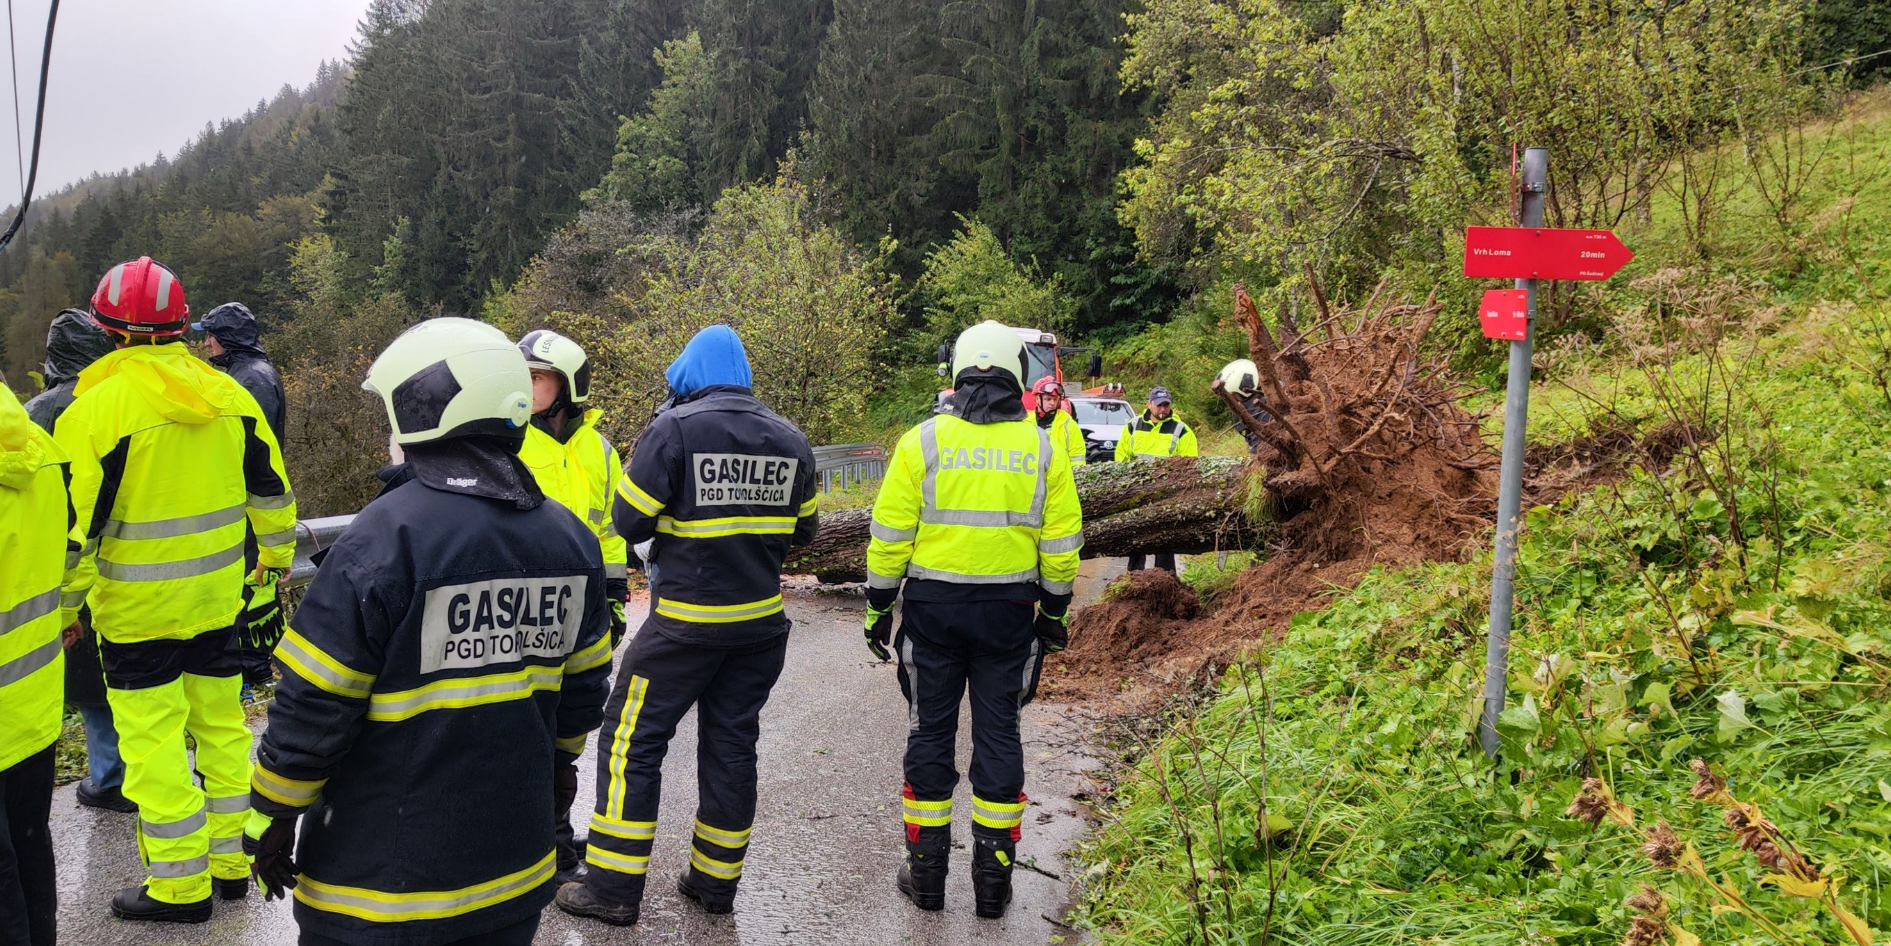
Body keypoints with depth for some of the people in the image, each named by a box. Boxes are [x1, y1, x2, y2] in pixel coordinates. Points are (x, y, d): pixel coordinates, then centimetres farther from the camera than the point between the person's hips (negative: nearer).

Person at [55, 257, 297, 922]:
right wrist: (277, 554, 25)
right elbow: (270, 487, 10)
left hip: (136, 611, -5)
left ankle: (180, 886, 14)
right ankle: (232, 862, 28)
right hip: (218, 599, 6)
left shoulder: (96, 406, -15)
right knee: (221, 725, 16)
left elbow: (77, 522, -14)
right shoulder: (227, 395, 0)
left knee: (154, 742, 5)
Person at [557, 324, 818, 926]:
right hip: (761, 622, 5)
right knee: (731, 745, 14)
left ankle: (614, 887, 7)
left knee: (631, 742, 5)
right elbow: (802, 529, 13)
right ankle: (716, 882, 23)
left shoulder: (674, 429, -10)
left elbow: (630, 521, -8)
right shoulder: (790, 440, 5)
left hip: (685, 622, -5)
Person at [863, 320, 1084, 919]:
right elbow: (1061, 543, 3)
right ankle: (993, 876, 16)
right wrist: (1054, 613, 14)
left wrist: (878, 606, 5)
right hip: (1009, 609, 1)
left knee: (931, 732, 10)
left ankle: (927, 872, 17)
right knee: (998, 734, 10)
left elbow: (889, 534, -5)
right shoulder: (1043, 448, 0)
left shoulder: (923, 441, -6)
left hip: (932, 605, -1)